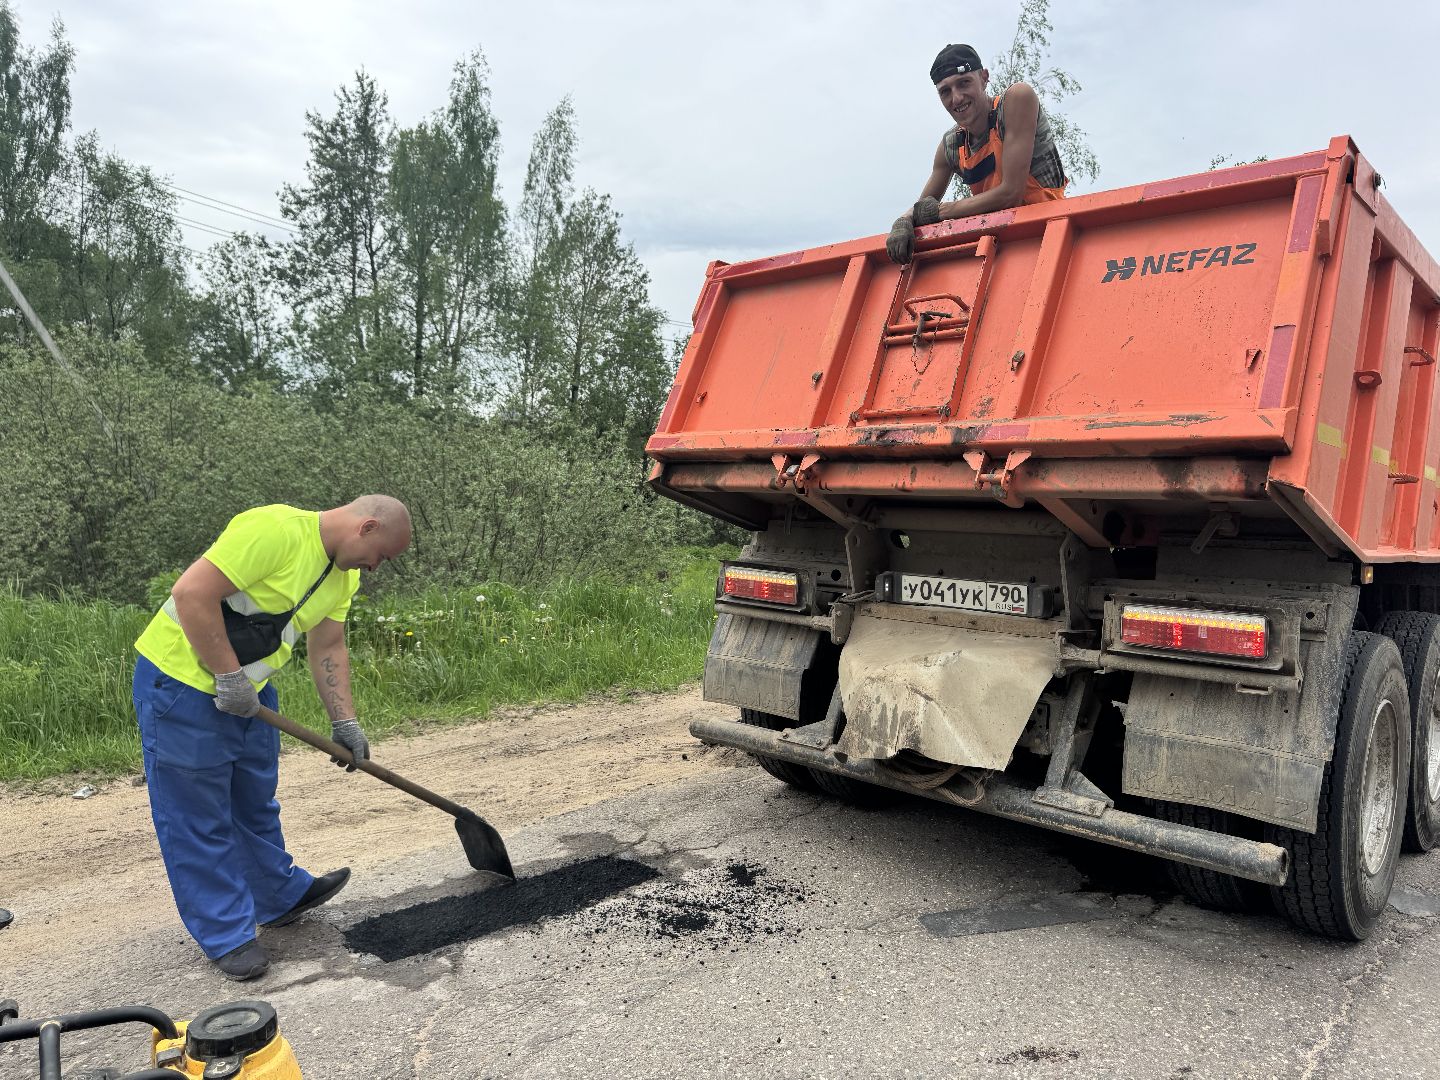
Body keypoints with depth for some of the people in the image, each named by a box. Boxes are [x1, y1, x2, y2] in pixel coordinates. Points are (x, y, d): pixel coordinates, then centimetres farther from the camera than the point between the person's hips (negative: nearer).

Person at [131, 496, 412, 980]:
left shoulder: (344, 573, 5)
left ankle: (282, 896, 38)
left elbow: (328, 650, 9)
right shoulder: (277, 528, -26)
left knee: (256, 803, 22)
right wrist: (228, 677, -25)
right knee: (198, 817, 4)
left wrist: (345, 723, 5)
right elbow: (192, 593, -30)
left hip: (248, 690, 9)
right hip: (182, 681, -9)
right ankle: (227, 935, 15)